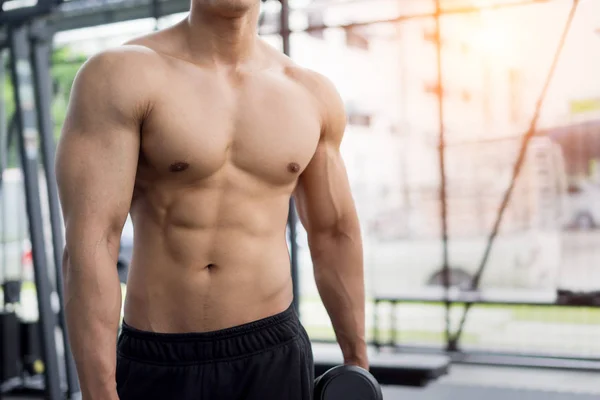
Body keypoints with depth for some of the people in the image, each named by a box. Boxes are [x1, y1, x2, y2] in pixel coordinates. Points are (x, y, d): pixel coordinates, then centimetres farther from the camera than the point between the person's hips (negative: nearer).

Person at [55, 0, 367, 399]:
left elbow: (335, 234, 11)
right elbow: (88, 244, -17)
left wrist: (357, 357, 15)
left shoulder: (312, 94, 3)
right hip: (158, 364, -3)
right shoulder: (121, 75, -10)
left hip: (276, 355, 4)